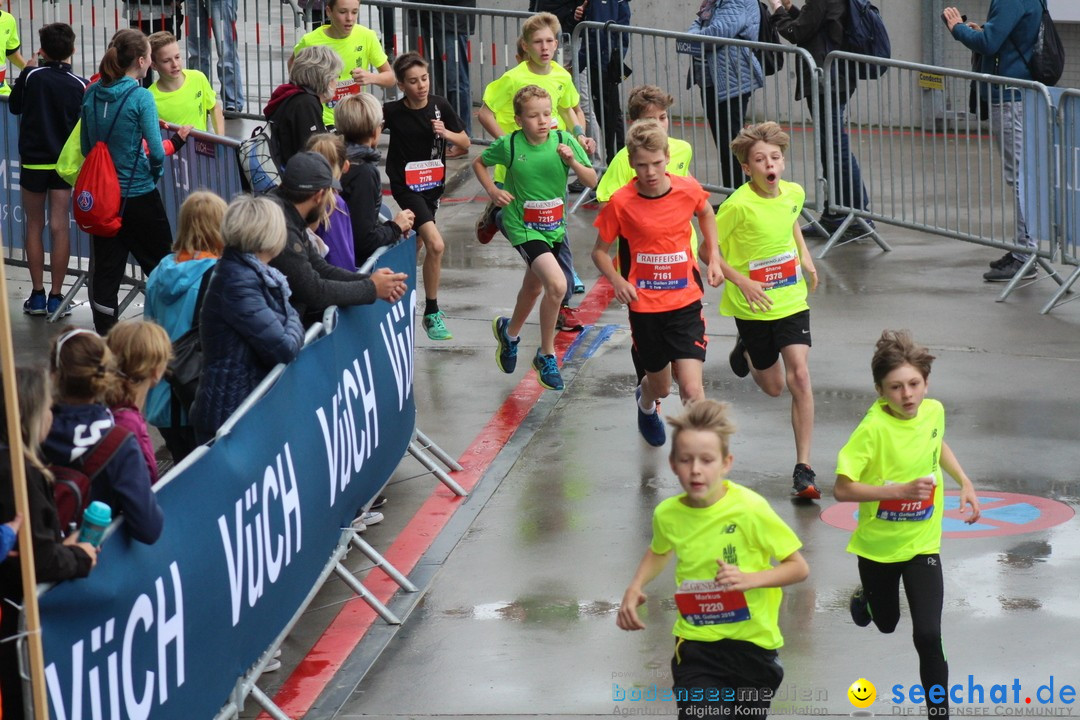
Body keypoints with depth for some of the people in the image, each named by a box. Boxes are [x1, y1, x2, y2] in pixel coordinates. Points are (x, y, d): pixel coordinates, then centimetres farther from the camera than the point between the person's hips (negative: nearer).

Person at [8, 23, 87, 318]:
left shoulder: (32, 76, -10)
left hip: (33, 161, 0)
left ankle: (37, 295, 11)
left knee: (34, 226, 11)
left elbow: (14, 106, 7)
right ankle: (56, 296, 3)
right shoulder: (80, 85, -8)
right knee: (60, 227, 3)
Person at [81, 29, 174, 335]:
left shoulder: (92, 94, 1)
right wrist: (155, 173, 3)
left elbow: (85, 145, 10)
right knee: (161, 266, 11)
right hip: (139, 196, -5)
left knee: (106, 270, 8)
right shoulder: (140, 97, -15)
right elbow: (156, 151, -17)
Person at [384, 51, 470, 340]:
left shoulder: (440, 106, -5)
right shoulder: (392, 111, -15)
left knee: (416, 245, 18)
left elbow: (465, 142, 2)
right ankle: (432, 314, -7)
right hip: (406, 185, -5)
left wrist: (446, 132, -16)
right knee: (436, 244, -18)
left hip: (433, 184, 5)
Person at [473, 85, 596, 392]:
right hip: (523, 227, -4)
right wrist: (492, 190, -10)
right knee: (557, 285, -23)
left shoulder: (564, 140, -10)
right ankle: (547, 356, -5)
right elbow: (479, 163, 5)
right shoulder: (509, 145, -15)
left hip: (554, 226, 5)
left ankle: (509, 332, 56)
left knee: (534, 288, 25)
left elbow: (592, 181, -9)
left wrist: (573, 161, -27)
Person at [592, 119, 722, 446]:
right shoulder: (621, 203, -14)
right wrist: (617, 281, -20)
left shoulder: (688, 190, -8)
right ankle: (645, 402, 55)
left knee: (692, 388, -13)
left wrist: (714, 257, 7)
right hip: (645, 306, 0)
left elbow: (706, 213, 17)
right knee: (660, 386, 18)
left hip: (686, 302, 0)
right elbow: (600, 251, -2)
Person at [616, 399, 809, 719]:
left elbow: (799, 568, -10)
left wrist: (749, 579, -26)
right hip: (697, 645, 1)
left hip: (752, 643, -1)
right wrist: (635, 587, 2)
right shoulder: (666, 514, -5)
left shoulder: (750, 508, -17)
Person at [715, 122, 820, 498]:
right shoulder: (738, 205, -21)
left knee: (799, 376, -13)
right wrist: (741, 282, -20)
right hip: (752, 307, -3)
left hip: (791, 301, 3)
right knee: (773, 386, 12)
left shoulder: (794, 193, -4)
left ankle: (803, 468, -6)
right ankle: (745, 352, 49)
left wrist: (805, 257, 7)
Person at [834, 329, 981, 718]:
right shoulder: (874, 427, -25)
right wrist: (901, 489, -33)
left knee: (928, 635, -12)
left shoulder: (934, 411, -10)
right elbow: (842, 488, -27)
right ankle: (865, 597, 59)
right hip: (877, 544, -2)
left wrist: (965, 483, 9)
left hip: (922, 543, 2)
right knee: (886, 624, 24)